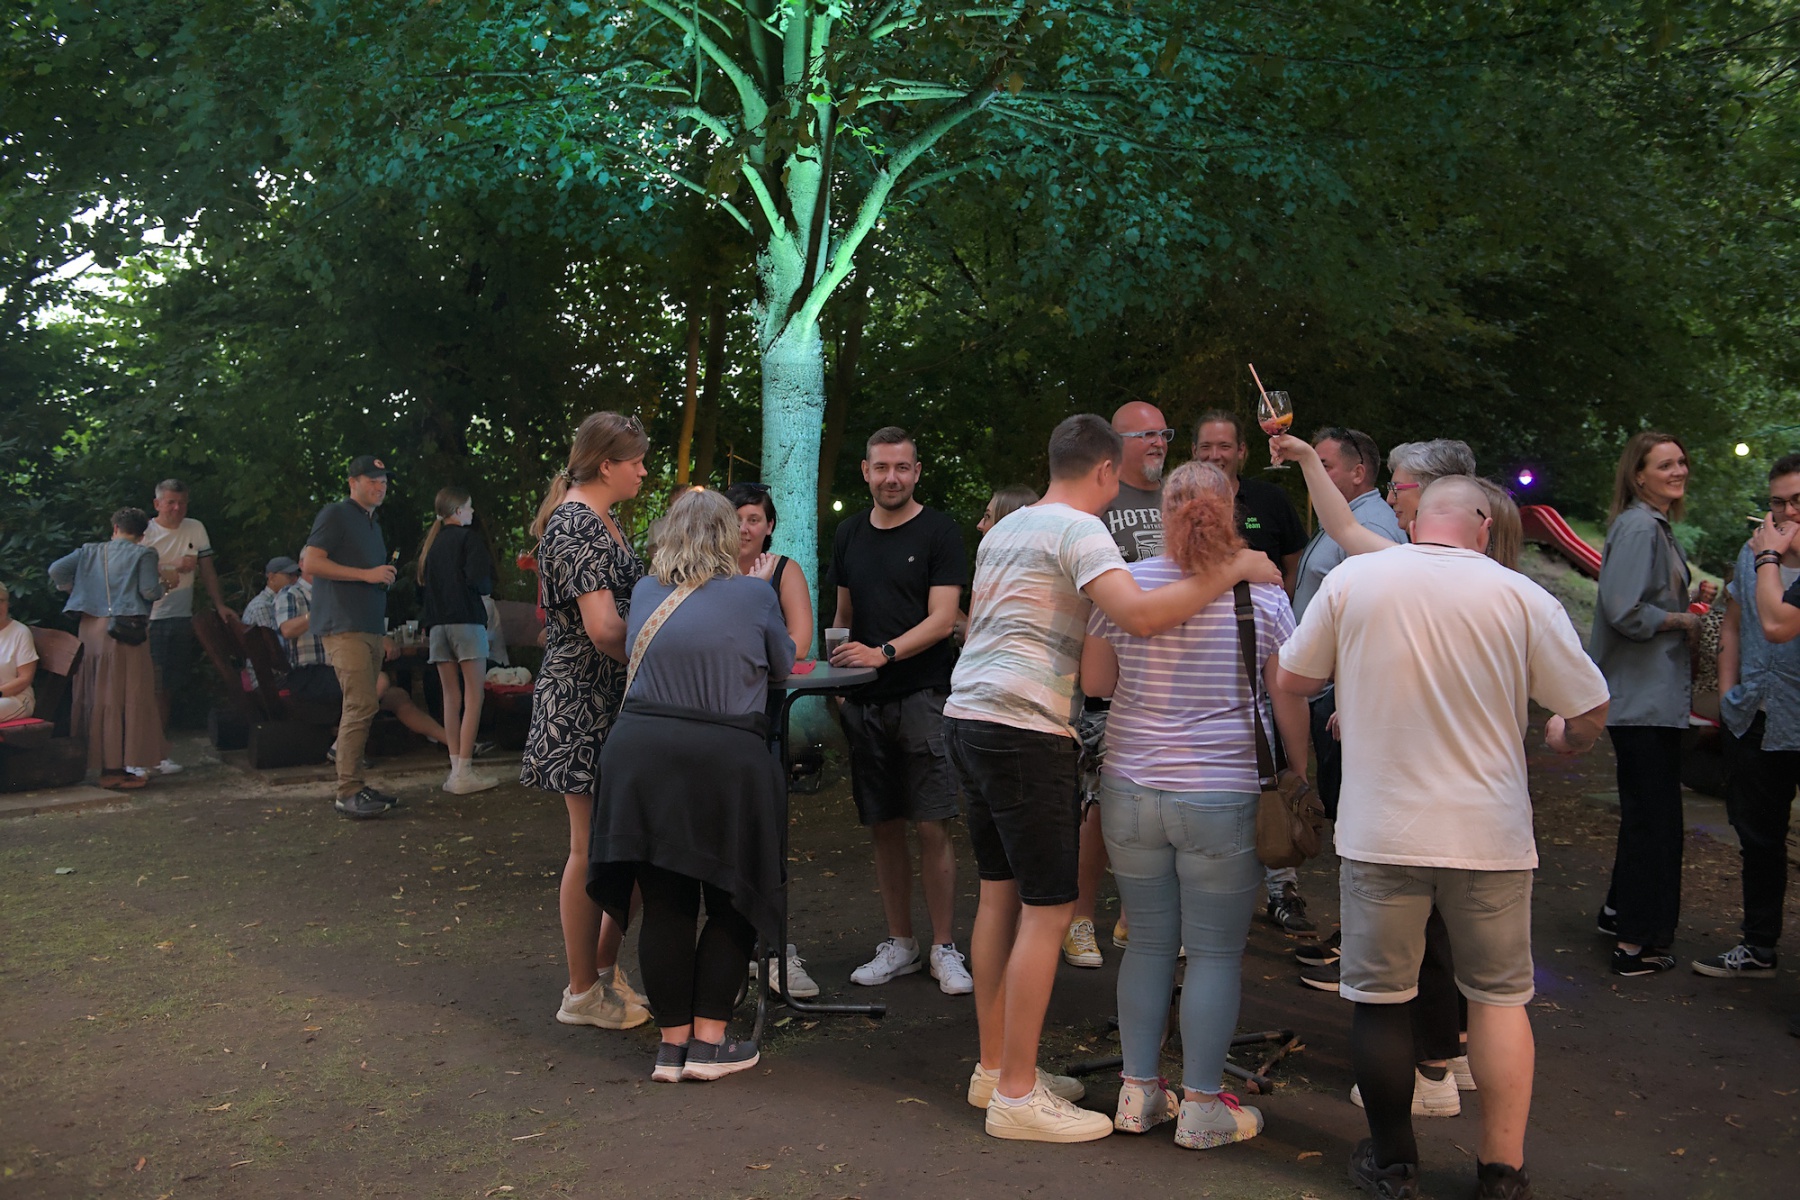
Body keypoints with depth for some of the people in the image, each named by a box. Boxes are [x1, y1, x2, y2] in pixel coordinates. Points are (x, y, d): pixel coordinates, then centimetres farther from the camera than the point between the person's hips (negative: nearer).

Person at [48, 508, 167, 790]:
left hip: (90, 628, 5)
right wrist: (164, 586, 12)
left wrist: (73, 589, 20)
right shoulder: (143, 554, 0)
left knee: (94, 698, 11)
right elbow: (149, 590, -8)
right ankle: (118, 768, -3)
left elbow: (56, 570, 3)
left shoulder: (90, 551, 12)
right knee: (126, 699, -1)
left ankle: (97, 763, 14)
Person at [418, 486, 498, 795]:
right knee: (473, 697, -6)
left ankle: (456, 768, 9)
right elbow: (480, 580, -14)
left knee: (451, 697, 10)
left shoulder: (430, 542, 14)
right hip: (466, 619, -6)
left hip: (438, 624, 7)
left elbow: (421, 582, 14)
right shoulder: (469, 538, -5)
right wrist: (486, 587, 5)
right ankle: (463, 773, -12)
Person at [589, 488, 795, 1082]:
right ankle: (708, 1041, 13)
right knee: (732, 905, 12)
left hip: (639, 753, 3)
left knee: (664, 905, 10)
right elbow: (783, 667, 14)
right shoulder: (754, 595, 0)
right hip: (725, 761, -3)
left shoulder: (645, 592, 10)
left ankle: (672, 1042, 16)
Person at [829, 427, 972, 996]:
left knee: (932, 826, -5)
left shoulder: (938, 532, -2)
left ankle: (944, 949, 6)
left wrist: (882, 653, -21)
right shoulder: (849, 534, 15)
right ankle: (900, 943, 20)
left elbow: (942, 619, -9)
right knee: (883, 827, 8)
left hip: (923, 694, -5)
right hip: (865, 702, 5)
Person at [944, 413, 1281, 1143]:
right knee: (1049, 910, -3)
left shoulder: (1005, 529, 18)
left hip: (965, 717, 10)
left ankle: (994, 1069, 24)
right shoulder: (1079, 530, -10)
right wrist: (1233, 569, -16)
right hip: (1025, 730, -9)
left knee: (999, 893, 16)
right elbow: (1141, 615, -26)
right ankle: (1017, 1096, 2)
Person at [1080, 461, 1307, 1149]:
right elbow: (1290, 704, -1)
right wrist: (1299, 777, 12)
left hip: (1131, 792, 3)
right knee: (1217, 953, 7)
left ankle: (1139, 1092, 21)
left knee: (1148, 943, 13)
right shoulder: (1263, 595, -5)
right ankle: (1201, 1106, 14)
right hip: (1222, 798, -3)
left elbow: (1094, 682, 7)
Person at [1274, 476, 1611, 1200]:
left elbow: (1289, 680, 5)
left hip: (1379, 834, 0)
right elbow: (1590, 714, 1)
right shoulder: (1521, 596, -4)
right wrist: (1563, 738, 24)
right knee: (1500, 997, 15)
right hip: (1491, 835, 1)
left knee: (1380, 997, 11)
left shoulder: (1352, 579, -4)